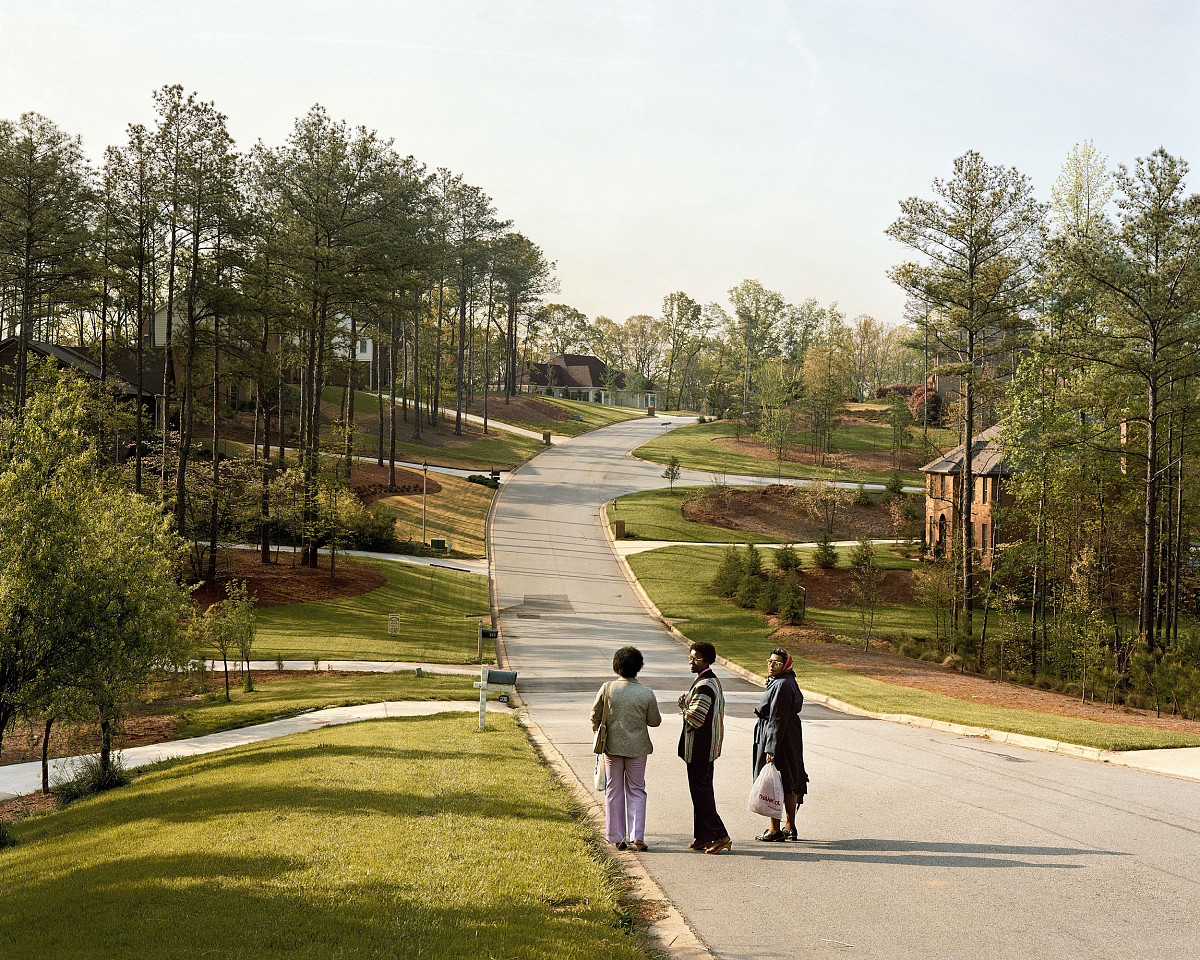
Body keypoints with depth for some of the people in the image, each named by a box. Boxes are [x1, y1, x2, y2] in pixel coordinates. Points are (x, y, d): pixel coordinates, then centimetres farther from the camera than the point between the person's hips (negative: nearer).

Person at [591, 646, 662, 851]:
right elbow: (654, 721, -3)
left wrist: (596, 725, 20)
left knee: (614, 792, 11)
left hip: (612, 745, 1)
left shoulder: (608, 688, -11)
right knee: (636, 791, 11)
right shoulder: (647, 694, -13)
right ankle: (637, 837, 4)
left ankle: (617, 838, 14)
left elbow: (595, 713, -2)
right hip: (637, 748, -1)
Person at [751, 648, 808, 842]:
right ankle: (790, 827, 21)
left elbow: (778, 720, -23)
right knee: (789, 782, 14)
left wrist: (771, 749, -23)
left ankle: (775, 830, 5)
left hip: (778, 738, -10)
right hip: (791, 737, 10)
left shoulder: (781, 685, -20)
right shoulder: (789, 682, 11)